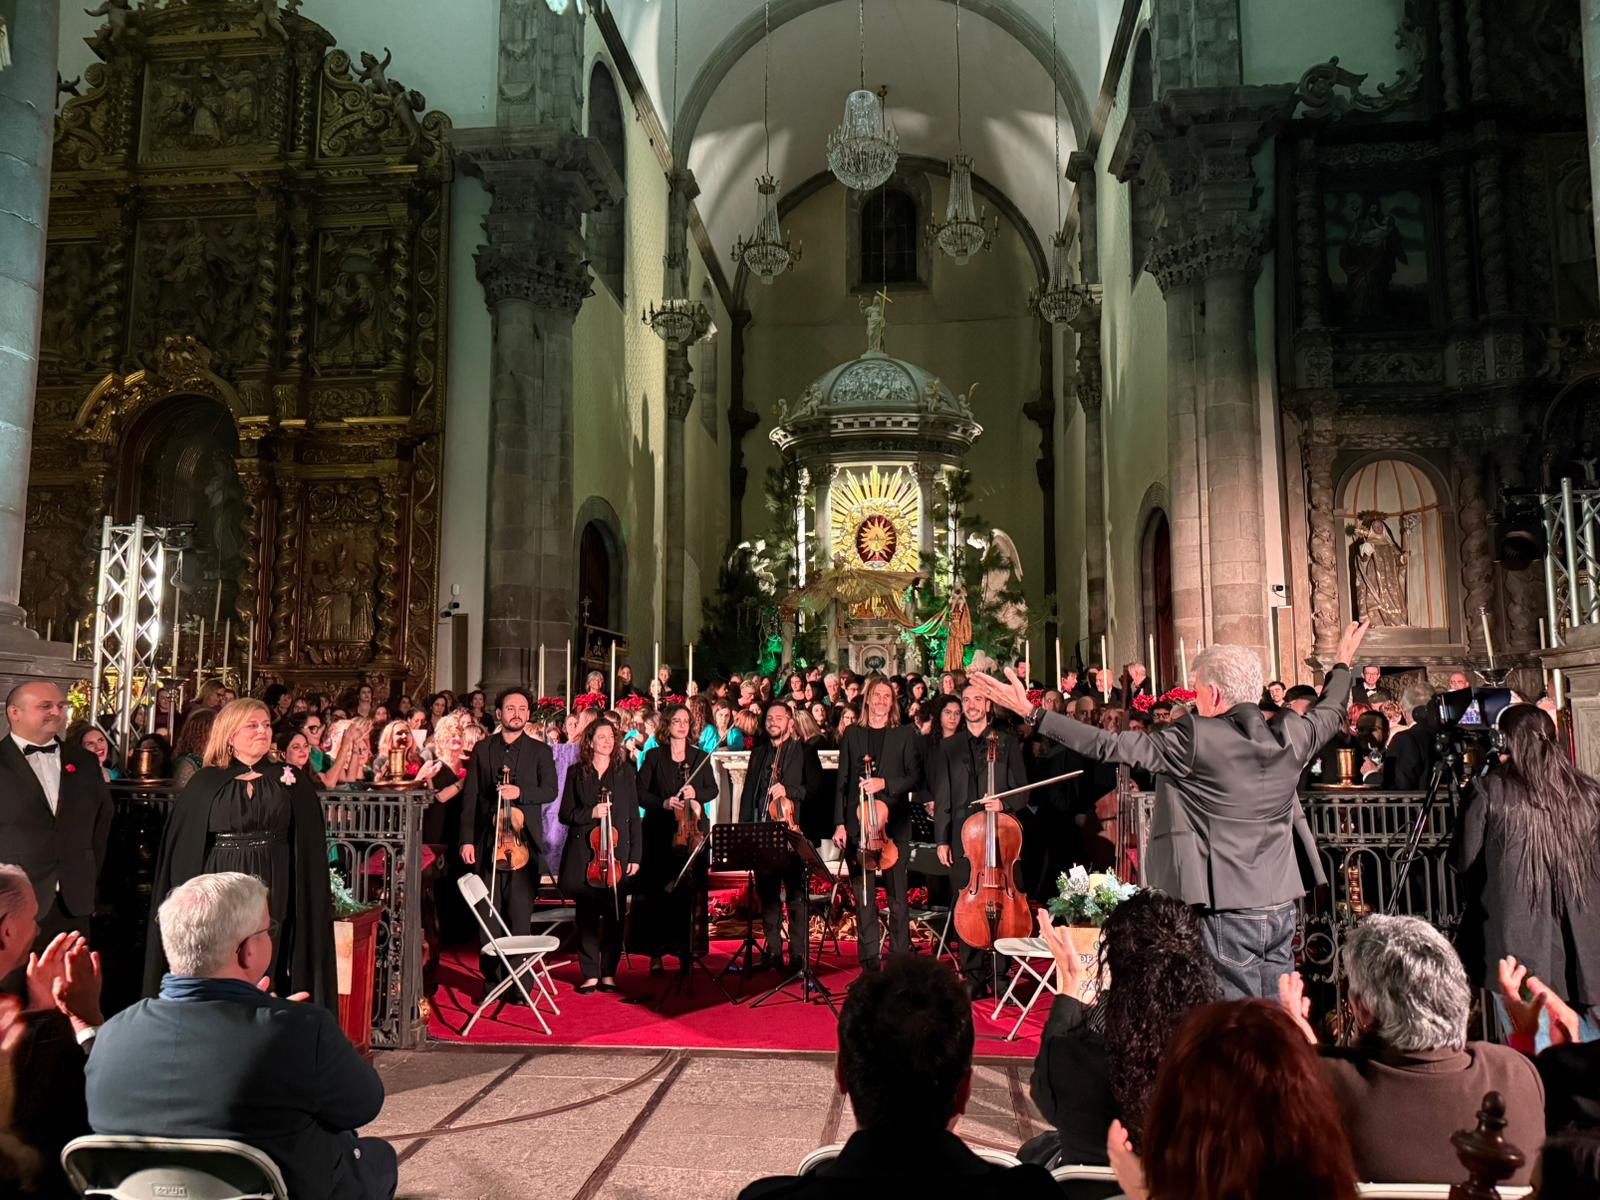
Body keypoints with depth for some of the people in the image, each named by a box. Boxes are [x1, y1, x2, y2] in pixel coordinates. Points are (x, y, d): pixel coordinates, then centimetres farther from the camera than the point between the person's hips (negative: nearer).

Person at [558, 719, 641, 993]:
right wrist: (590, 813, -13)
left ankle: (609, 973, 12)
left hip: (617, 853, 0)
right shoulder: (577, 773, 8)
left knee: (614, 915, 2)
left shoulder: (625, 771, 8)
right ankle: (590, 974, 11)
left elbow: (634, 815, 7)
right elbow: (565, 814, 6)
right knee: (586, 915, 3)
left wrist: (635, 855, 1)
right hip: (584, 855, 0)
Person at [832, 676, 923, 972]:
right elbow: (842, 782, 9)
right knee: (863, 896, 3)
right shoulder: (852, 734, 11)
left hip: (894, 824, -1)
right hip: (857, 824, 1)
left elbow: (915, 777, 1)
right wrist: (839, 823, 2)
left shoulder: (906, 734, 7)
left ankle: (900, 957, 12)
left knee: (898, 896, 1)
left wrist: (884, 783, -15)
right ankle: (870, 960, 12)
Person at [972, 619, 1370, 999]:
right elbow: (1330, 712, 22)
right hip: (1282, 907, 6)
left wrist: (1032, 713, -15)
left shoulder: (1195, 739, -18)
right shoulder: (1290, 736, -1)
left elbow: (1109, 746, -19)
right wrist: (1343, 663, 41)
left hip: (1228, 913, -6)